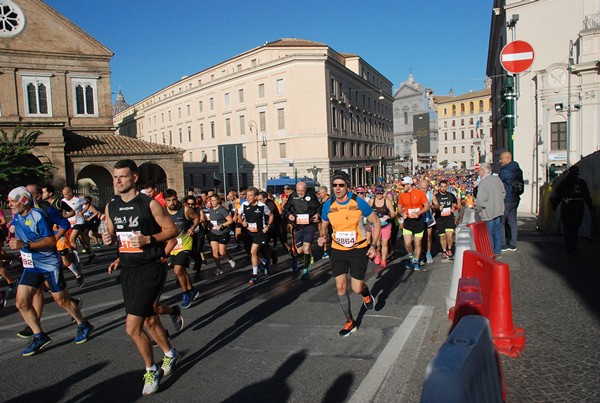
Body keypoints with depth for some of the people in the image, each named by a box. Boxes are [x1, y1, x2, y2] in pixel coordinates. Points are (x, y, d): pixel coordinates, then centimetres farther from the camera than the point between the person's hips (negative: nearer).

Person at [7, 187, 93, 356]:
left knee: (62, 300, 4)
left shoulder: (38, 216, -19)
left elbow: (52, 241, -23)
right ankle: (39, 337, 15)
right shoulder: (16, 217, 5)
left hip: (50, 264, -7)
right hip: (31, 266, 7)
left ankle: (83, 326, 24)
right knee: (21, 303, 1)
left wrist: (25, 245, -28)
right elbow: (14, 230, 28)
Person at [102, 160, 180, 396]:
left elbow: (172, 229, -7)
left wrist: (148, 239, -21)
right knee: (149, 321, 19)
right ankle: (170, 354, 43)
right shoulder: (111, 206, 7)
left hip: (150, 269, -6)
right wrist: (108, 239, -4)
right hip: (127, 270, 6)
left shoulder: (150, 204, -10)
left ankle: (151, 371, 15)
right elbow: (112, 233, 19)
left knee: (132, 327, -9)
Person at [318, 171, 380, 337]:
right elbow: (323, 225, 11)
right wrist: (322, 237, -11)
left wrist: (374, 245, -10)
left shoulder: (358, 202, -14)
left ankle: (366, 293, 38)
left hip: (359, 250, -2)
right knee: (340, 287, 0)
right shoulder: (328, 205, -7)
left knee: (356, 289, -2)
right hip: (338, 250, 3)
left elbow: (376, 222, -4)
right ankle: (350, 322, 19)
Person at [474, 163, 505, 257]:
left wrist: (479, 208, -6)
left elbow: (481, 199, -23)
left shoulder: (482, 182, -18)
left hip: (488, 212, -7)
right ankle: (497, 252, 24)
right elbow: (503, 192, 14)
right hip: (499, 210, 7)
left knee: (488, 233, 2)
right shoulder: (497, 179, 6)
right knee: (497, 231, 15)